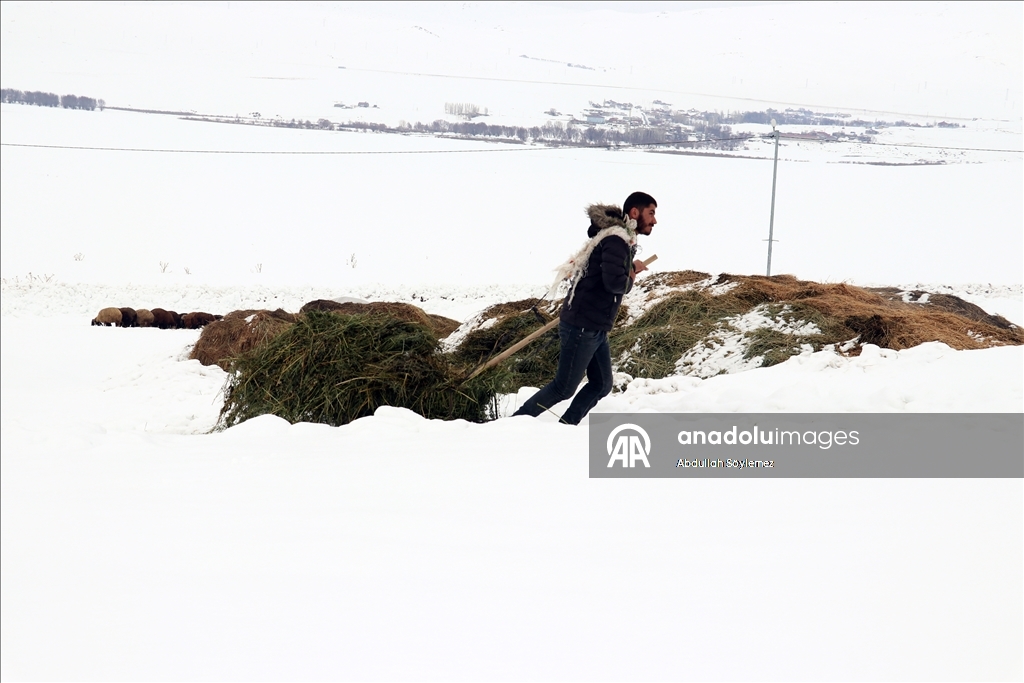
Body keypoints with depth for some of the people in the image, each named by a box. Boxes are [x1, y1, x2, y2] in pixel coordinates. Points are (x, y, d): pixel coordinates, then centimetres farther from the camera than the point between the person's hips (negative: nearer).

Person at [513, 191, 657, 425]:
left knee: (601, 385, 10)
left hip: (595, 330, 10)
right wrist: (632, 275, -8)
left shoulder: (622, 240, 14)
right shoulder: (616, 240, -17)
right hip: (582, 327, -10)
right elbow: (614, 283, -29)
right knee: (564, 388, -5)